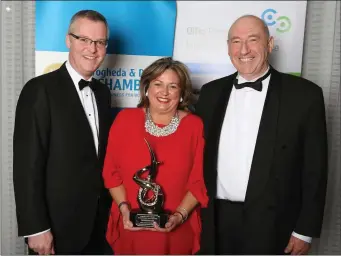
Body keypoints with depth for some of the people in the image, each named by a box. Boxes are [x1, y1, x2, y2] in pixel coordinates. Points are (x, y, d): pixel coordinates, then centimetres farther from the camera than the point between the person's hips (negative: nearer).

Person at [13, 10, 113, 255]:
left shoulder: (102, 92, 7)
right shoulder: (40, 89, -14)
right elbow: (27, 164, -16)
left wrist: (110, 209, 8)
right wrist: (36, 228, -17)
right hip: (59, 226, -6)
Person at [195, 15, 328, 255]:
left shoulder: (304, 94, -7)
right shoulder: (211, 92, 3)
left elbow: (315, 169, -5)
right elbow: (199, 156, 7)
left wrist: (305, 230, -5)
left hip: (270, 225, -2)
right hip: (216, 220, 3)